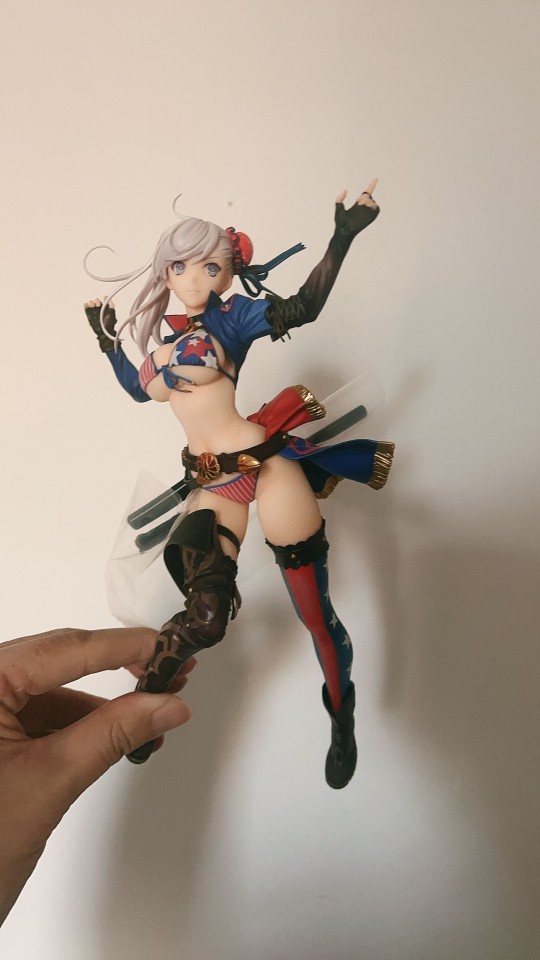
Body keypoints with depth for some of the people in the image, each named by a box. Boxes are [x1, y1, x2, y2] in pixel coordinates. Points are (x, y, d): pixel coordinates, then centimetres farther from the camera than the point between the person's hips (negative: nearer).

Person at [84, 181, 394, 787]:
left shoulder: (231, 316, 0)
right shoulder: (166, 337, 16)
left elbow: (302, 307, -18)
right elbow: (137, 389, 34)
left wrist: (342, 238, -26)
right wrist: (106, 339, 32)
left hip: (265, 463, -4)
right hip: (212, 482, 4)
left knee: (315, 612, 1)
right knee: (206, 614, -12)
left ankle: (342, 721, 25)